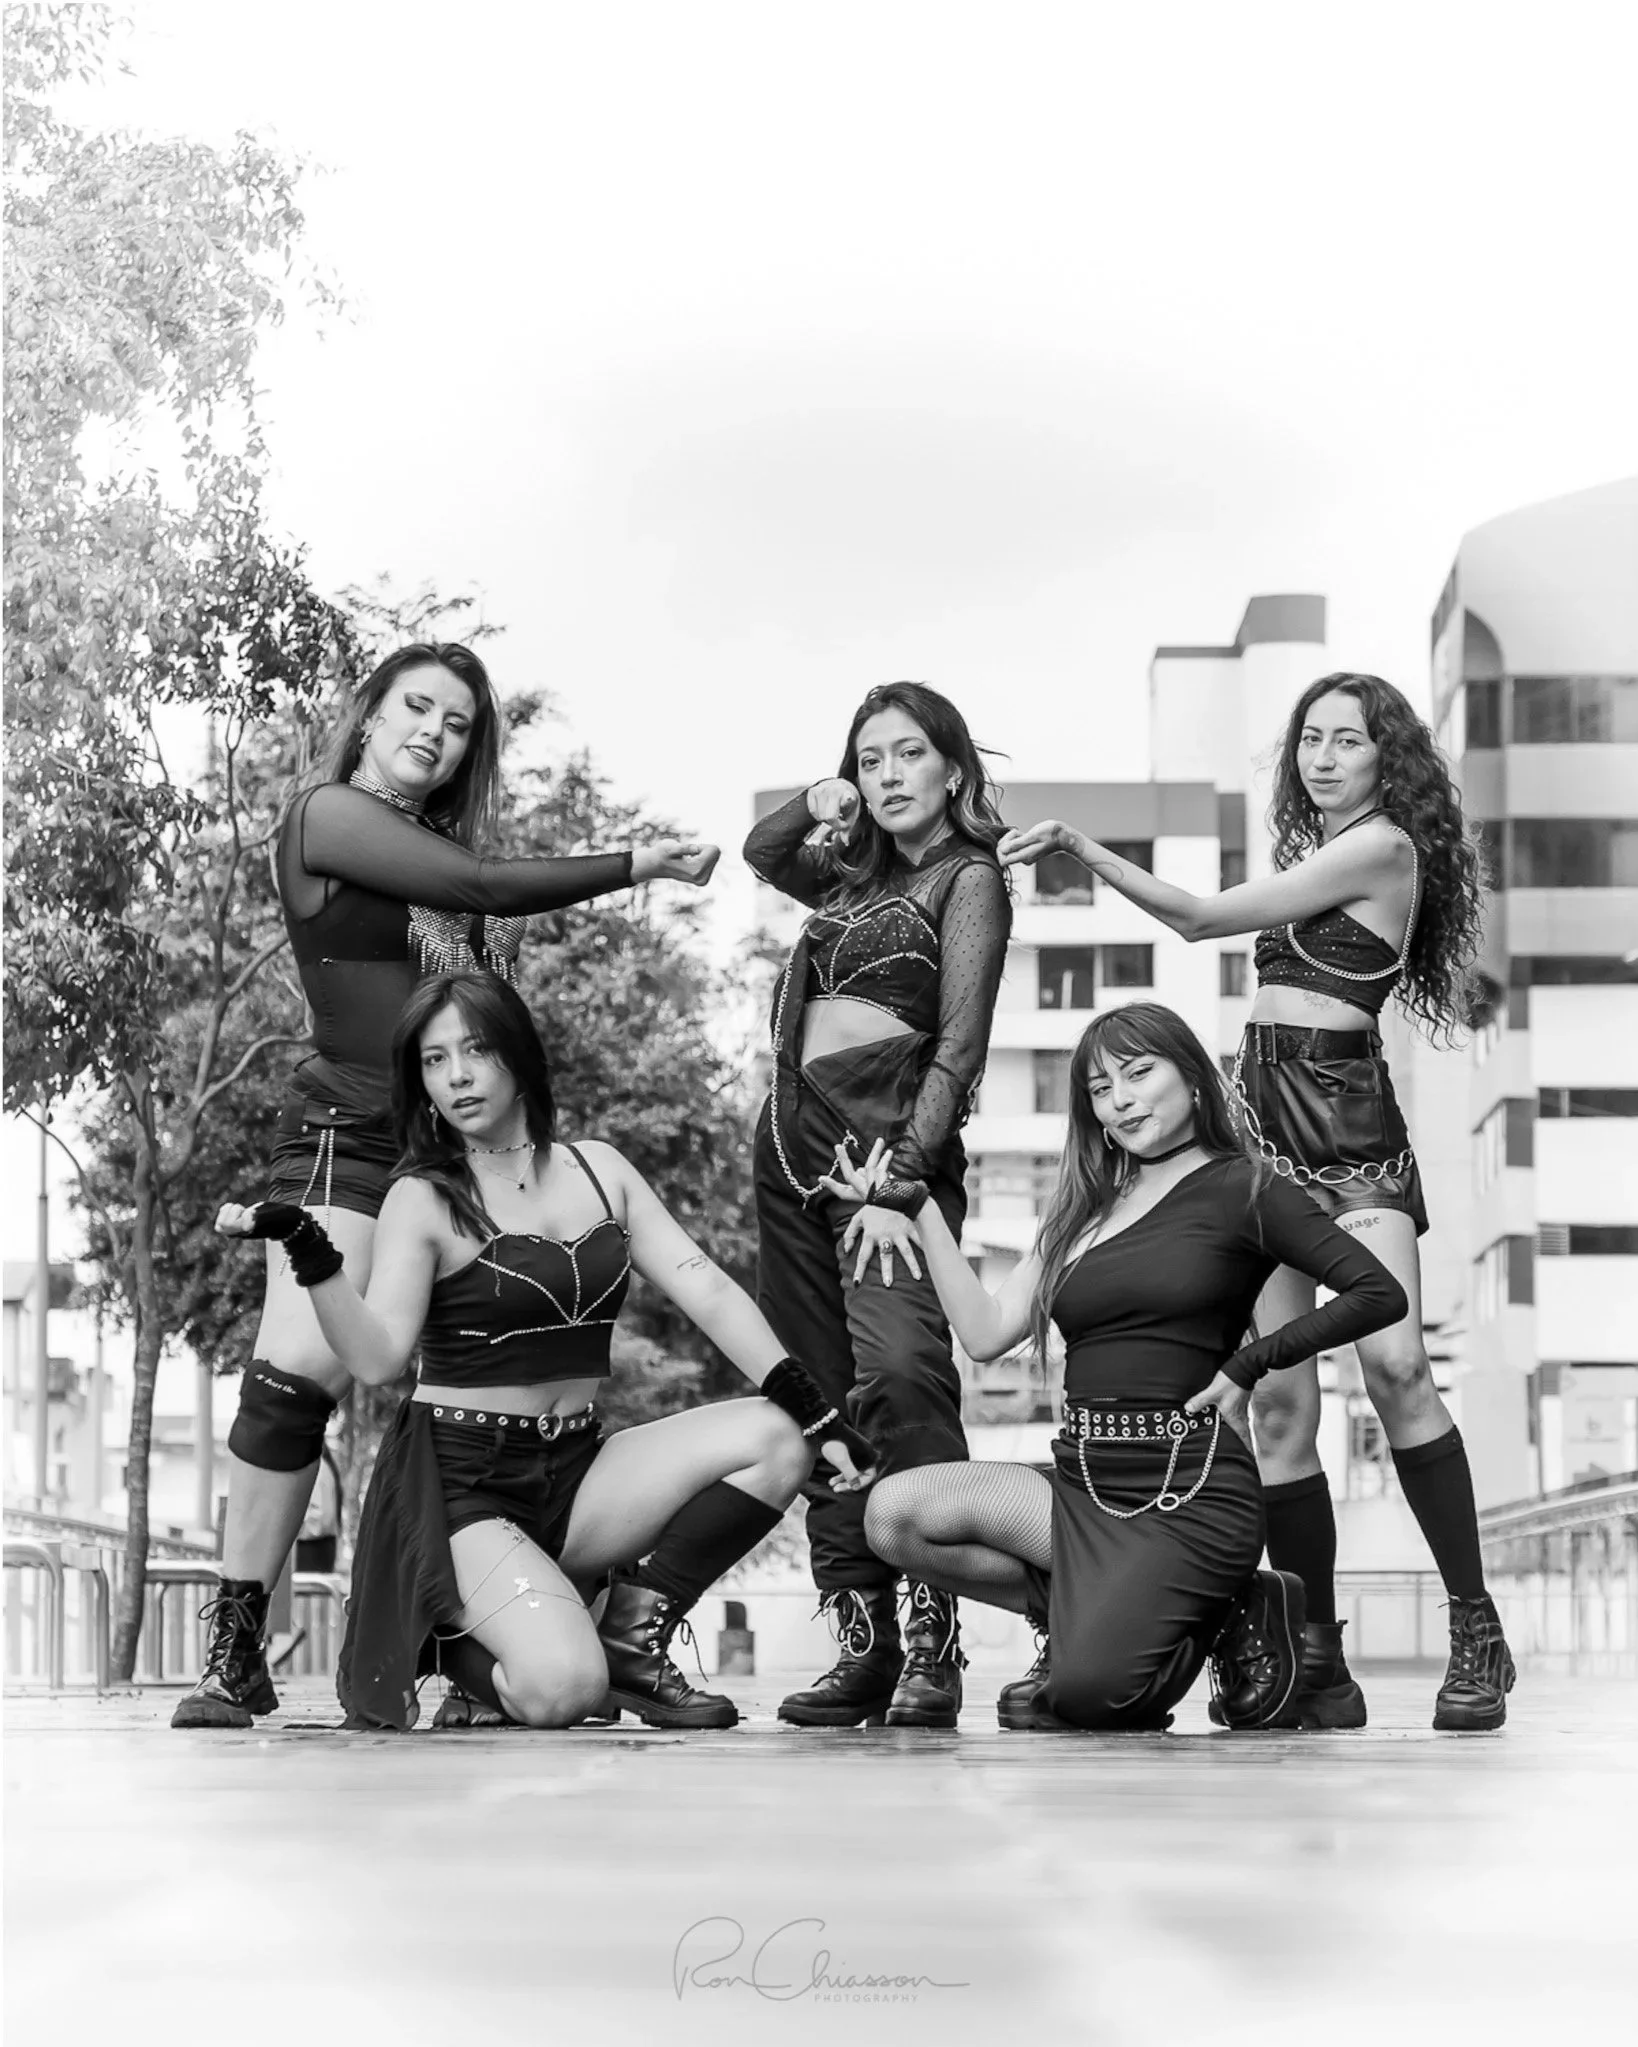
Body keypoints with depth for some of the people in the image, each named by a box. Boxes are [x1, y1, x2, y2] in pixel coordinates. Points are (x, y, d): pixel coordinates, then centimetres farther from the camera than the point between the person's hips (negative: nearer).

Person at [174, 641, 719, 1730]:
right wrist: (639, 864, 0)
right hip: (350, 1135, -6)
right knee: (298, 1374, -18)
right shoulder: (328, 813, 1)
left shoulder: (448, 845, 22)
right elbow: (486, 887, -7)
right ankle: (236, 1656, -11)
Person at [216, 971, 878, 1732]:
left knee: (775, 1436, -16)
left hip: (578, 1475, 5)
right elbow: (376, 1356, -18)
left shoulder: (597, 1169, 9)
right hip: (461, 1480, -5)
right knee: (561, 1690, -28)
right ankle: (452, 1648, 8)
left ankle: (633, 1635, -3)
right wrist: (307, 1250, -33)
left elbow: (707, 1292, 1)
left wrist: (816, 1414, -9)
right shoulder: (424, 1199, -5)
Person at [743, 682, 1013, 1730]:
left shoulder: (970, 877, 1)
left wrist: (899, 1185, -17)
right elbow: (762, 854, 38)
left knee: (899, 1370, -23)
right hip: (792, 1136, 7)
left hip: (890, 1138, -7)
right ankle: (862, 1632, 3)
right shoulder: (858, 876, 19)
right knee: (817, 1393, 2)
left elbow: (959, 1048, -8)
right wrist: (816, 805, 15)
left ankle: (934, 1641, -24)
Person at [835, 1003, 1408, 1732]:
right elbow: (986, 1331, 8)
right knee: (894, 1514, -18)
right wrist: (917, 1206, 7)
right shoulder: (1082, 1208, 18)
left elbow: (1379, 1294, -6)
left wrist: (1247, 1364, -7)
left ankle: (1234, 1614, 5)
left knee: (1087, 1691, -26)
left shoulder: (1240, 1189, 1)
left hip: (1191, 1489, -6)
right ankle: (1089, 1616, 2)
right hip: (1082, 1486, 6)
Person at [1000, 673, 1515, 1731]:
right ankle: (1318, 1658, 2)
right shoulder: (1313, 855, 23)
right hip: (1264, 1110, 7)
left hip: (1348, 1114, -7)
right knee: (1281, 1397, -2)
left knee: (1393, 1362, -23)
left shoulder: (1384, 846, -3)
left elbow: (1201, 917, -7)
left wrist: (1083, 846, -7)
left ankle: (1478, 1631, -15)